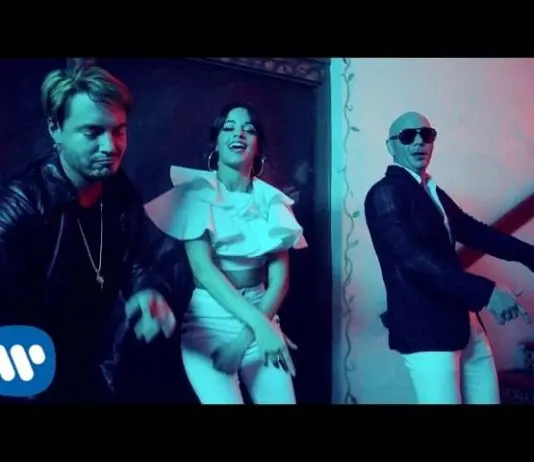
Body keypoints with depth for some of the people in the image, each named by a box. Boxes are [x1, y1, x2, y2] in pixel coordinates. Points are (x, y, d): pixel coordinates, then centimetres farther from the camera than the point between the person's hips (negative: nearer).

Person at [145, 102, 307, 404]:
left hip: (260, 312, 3)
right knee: (223, 400, -18)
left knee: (281, 399, -6)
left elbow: (280, 279, -1)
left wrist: (245, 337, -14)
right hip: (208, 317, -3)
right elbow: (201, 267, -13)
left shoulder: (271, 199, 4)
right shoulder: (197, 191, -2)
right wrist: (257, 323, -22)